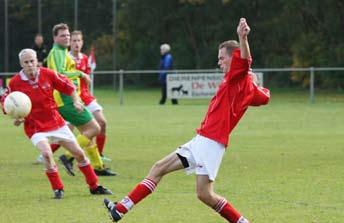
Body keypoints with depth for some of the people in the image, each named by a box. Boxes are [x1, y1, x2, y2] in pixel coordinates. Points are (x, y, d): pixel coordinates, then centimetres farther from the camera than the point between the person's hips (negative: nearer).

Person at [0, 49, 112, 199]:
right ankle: (58, 189, -9)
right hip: (35, 127, -3)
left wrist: (76, 101, -9)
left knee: (79, 153, 6)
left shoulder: (47, 74, -10)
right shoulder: (15, 83, -13)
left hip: (56, 122, 3)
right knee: (47, 154, -29)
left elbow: (68, 86, 3)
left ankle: (94, 187, 23)